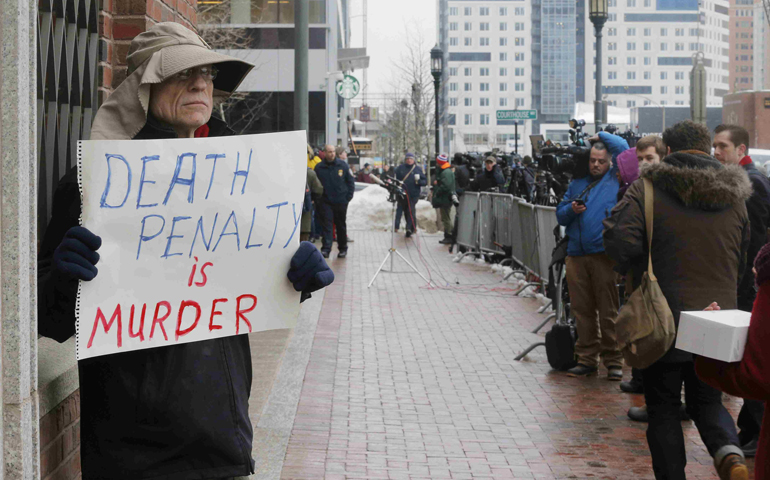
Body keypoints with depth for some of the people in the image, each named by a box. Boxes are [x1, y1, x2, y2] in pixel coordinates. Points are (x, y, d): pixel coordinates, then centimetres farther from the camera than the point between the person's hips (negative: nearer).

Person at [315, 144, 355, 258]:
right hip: (326, 201, -1)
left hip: (341, 201, 1)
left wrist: (348, 197, -2)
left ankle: (343, 249, 22)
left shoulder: (342, 165, 0)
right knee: (326, 225, -7)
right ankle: (326, 249, -11)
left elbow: (350, 181, 5)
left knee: (341, 225, 11)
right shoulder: (319, 167, -1)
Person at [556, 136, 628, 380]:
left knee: (608, 311, -3)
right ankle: (586, 358, 14)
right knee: (582, 310, 7)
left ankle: (613, 360, 2)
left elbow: (622, 146, -2)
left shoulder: (616, 178, 6)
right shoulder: (577, 183, 19)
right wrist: (571, 209, -2)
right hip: (576, 254, 4)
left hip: (604, 253, -4)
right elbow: (560, 215, 19)